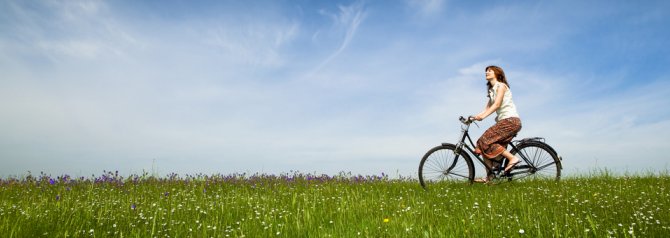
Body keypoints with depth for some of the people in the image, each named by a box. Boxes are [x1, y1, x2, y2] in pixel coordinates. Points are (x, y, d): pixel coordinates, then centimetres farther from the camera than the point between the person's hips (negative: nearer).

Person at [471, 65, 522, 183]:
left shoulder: (501, 85, -4)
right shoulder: (491, 90, 22)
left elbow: (497, 104, -17)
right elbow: (487, 108, 13)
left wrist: (482, 116, -29)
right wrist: (474, 117, -2)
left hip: (511, 120, -9)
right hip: (503, 121, 9)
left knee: (486, 140, -19)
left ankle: (512, 158, -16)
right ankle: (489, 176, 3)